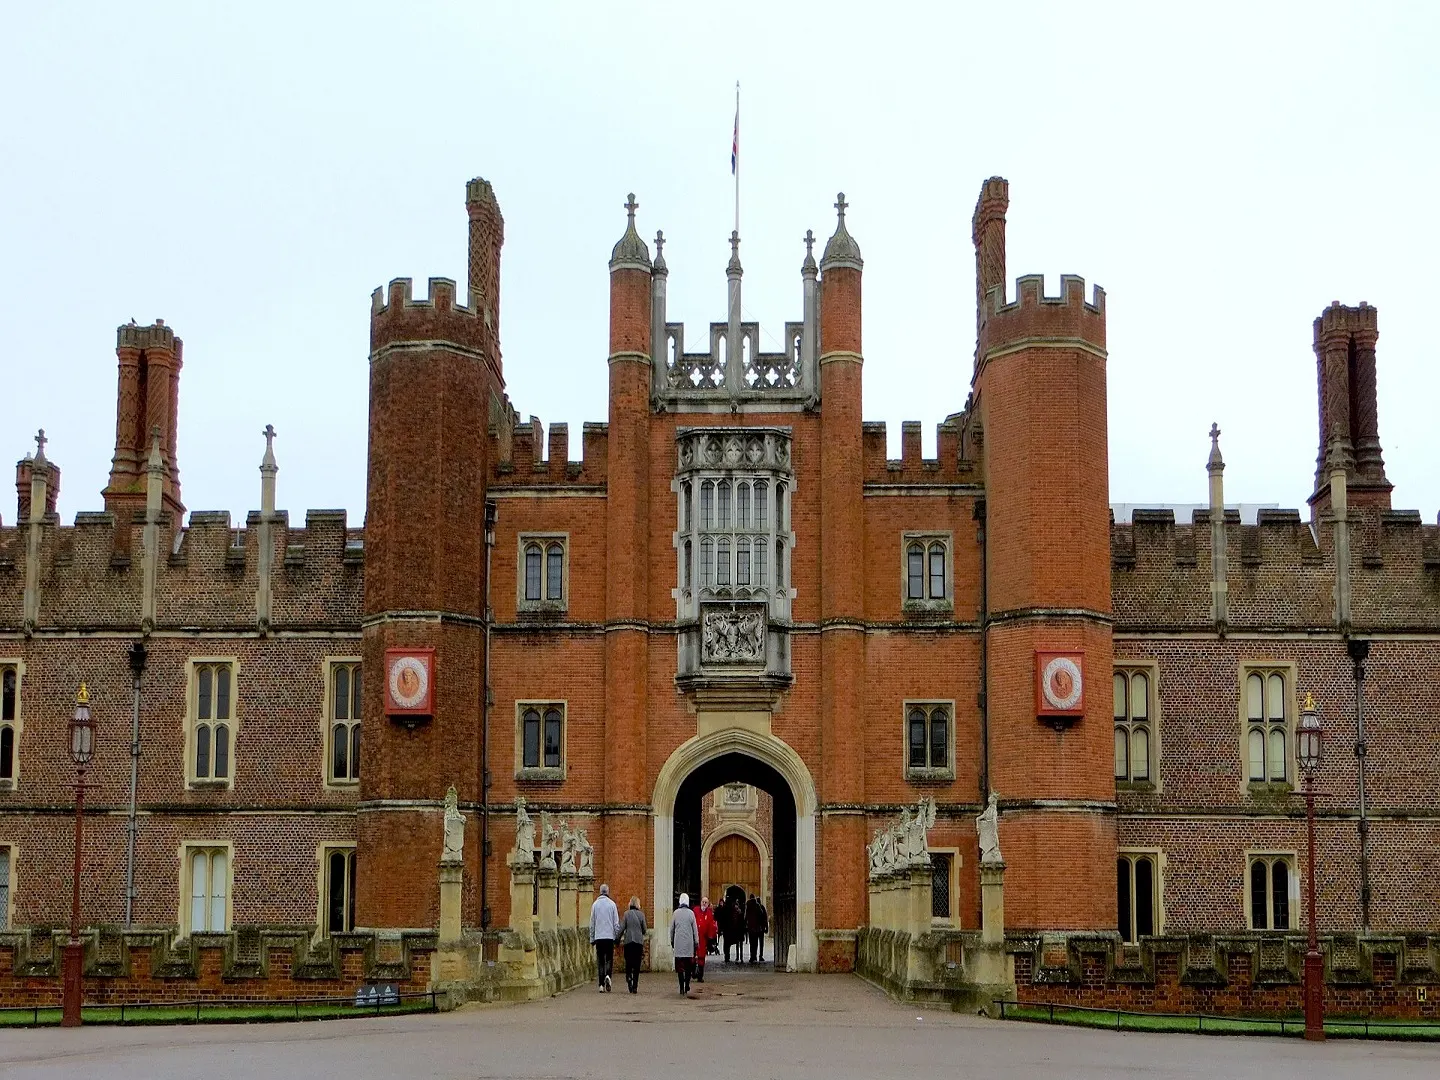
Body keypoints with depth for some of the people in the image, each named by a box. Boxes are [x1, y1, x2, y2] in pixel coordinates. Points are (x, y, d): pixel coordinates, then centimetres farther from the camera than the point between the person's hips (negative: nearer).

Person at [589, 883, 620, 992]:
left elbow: (592, 923, 7)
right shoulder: (612, 904, -2)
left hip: (598, 937, 1)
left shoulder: (595, 904, 4)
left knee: (600, 961, 5)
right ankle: (607, 976, -20)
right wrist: (617, 937, 7)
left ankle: (601, 985, 1)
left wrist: (592, 938, 13)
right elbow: (616, 923, -1)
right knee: (609, 959, 6)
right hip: (610, 936, -1)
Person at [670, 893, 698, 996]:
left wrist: (672, 941, 19)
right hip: (689, 943, 0)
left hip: (678, 944, 0)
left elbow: (671, 929, 7)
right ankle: (687, 986, 9)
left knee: (680, 967, 0)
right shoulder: (691, 913, -3)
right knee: (688, 966, 10)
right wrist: (696, 942, 8)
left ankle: (682, 988, -5)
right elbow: (695, 929, 1)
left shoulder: (676, 913, 0)